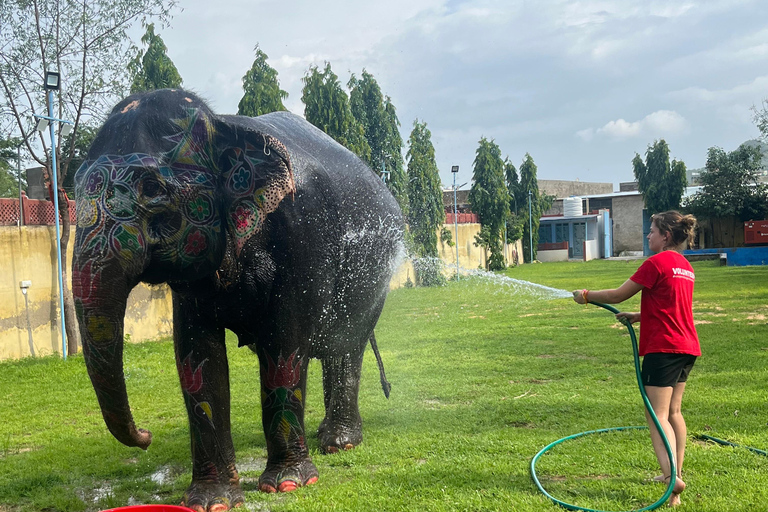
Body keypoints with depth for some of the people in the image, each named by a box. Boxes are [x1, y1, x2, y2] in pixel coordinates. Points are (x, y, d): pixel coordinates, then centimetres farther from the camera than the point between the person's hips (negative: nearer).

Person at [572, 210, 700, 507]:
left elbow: (617, 296, -10)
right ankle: (676, 472, 27)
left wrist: (586, 295, 4)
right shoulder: (685, 266, 14)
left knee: (657, 415, -10)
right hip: (687, 347, 9)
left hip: (663, 348, -9)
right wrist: (638, 316, 19)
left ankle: (672, 478, -22)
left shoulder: (657, 263, -13)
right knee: (673, 411, 19)